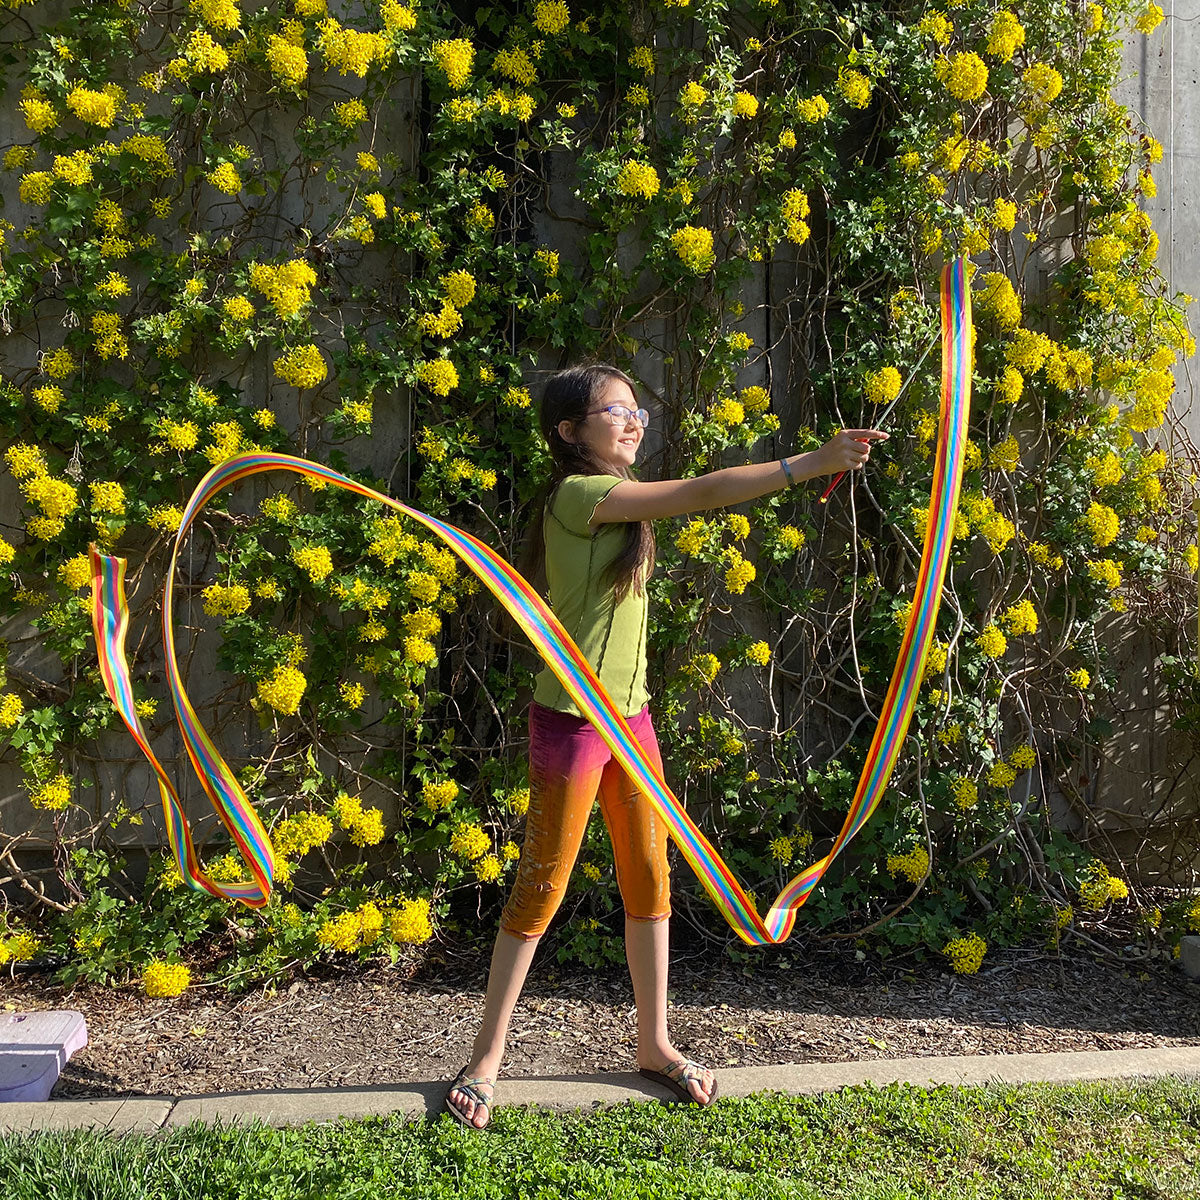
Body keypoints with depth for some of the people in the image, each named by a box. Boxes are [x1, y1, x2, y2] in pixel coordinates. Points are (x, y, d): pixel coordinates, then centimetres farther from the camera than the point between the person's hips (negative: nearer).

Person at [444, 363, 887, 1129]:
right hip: (573, 719, -8)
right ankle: (487, 1056, 17)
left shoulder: (621, 500, 13)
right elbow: (701, 494, -24)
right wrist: (813, 463, -25)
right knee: (542, 890, 2)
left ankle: (655, 1044, 27)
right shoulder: (576, 496, -18)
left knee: (649, 880, 12)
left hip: (631, 716, 8)